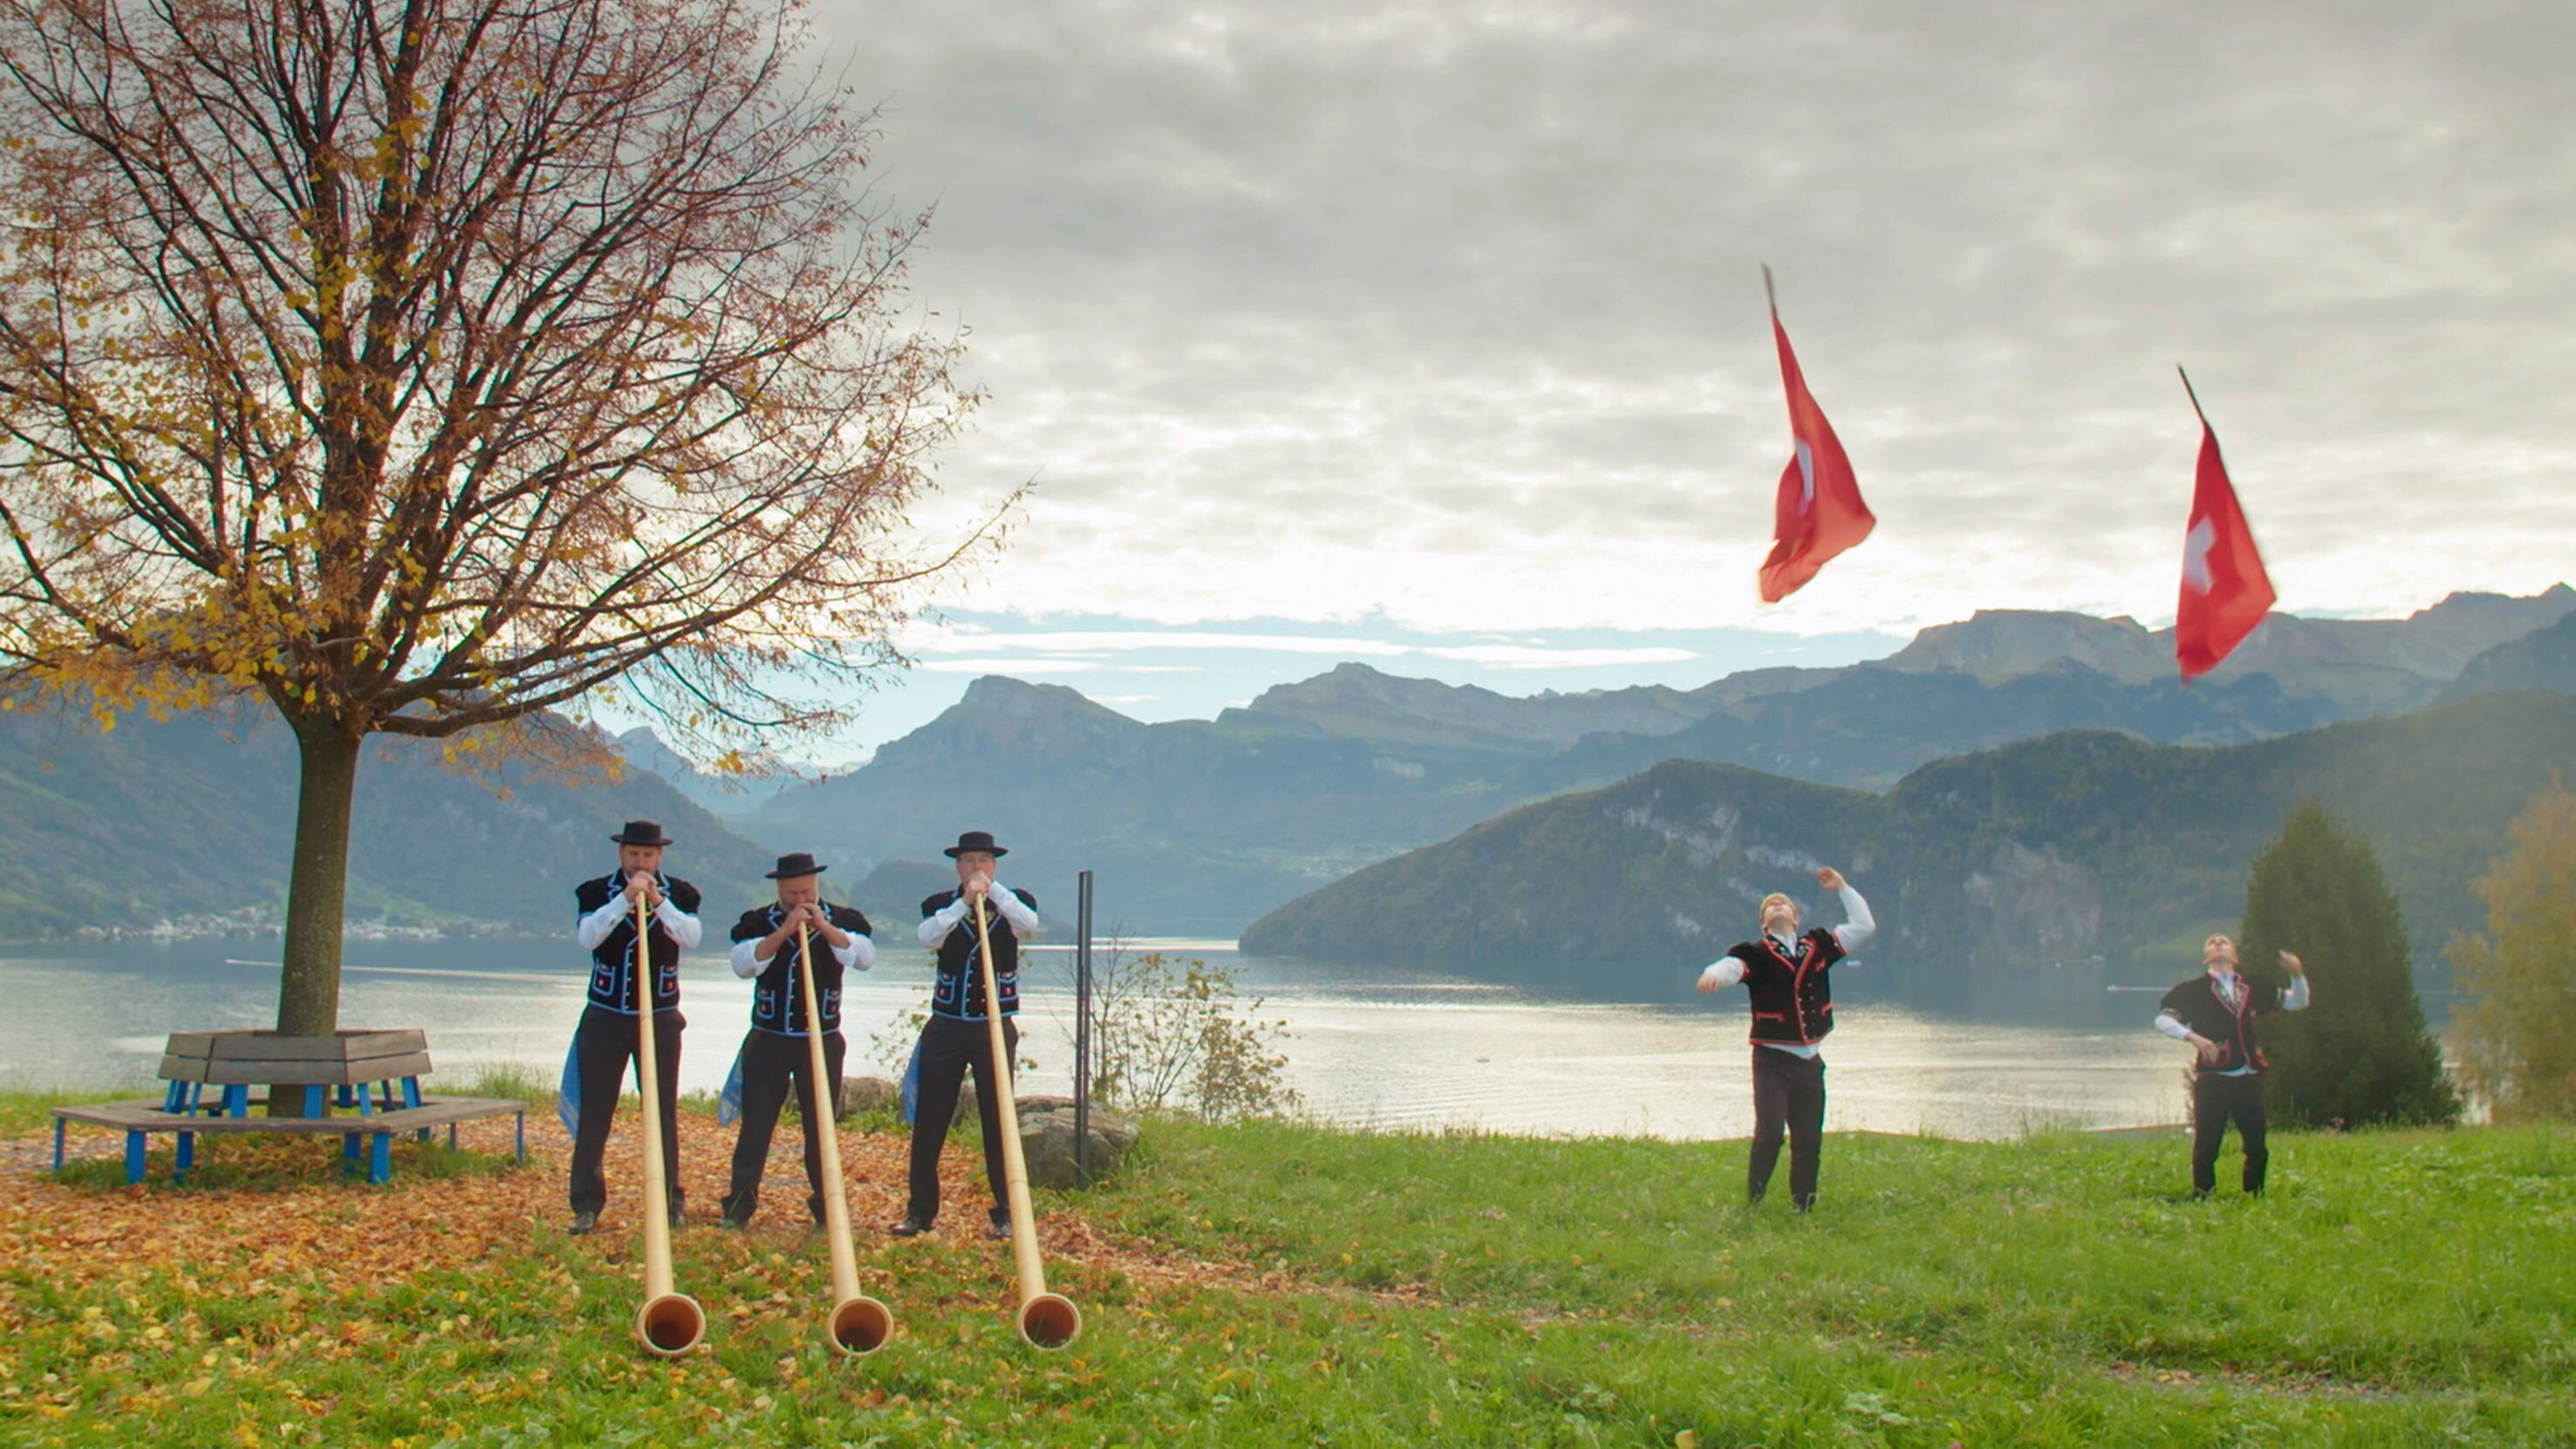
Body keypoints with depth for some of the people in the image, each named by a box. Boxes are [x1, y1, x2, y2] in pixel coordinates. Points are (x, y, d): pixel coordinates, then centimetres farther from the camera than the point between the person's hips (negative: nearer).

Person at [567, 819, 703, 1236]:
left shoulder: (679, 894, 3)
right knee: (594, 1112, 0)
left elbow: (690, 937, -13)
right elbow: (587, 936, -16)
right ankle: (587, 1205, 6)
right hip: (605, 1018, 0)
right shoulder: (596, 892, 1)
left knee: (664, 1111, 3)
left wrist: (658, 901, -23)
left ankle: (669, 1202, 11)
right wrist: (625, 899, -24)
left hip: (660, 1018, 0)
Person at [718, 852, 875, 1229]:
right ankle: (740, 1203, 7)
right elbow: (743, 964, -13)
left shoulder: (843, 920, 3)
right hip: (769, 1040, 0)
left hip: (823, 1040, 0)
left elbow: (864, 957, -13)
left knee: (822, 1126, 4)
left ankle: (826, 1203, 12)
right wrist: (783, 932, -21)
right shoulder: (758, 922, 2)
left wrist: (825, 927, -20)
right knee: (755, 1124, 1)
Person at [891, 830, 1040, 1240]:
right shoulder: (940, 905, 5)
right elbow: (929, 937, -15)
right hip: (946, 1026, 1)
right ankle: (921, 1210, 11)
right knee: (928, 1121, 2)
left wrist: (993, 890, -18)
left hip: (995, 1025, -1)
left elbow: (1029, 926, -17)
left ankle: (1006, 1212, 7)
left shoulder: (1015, 902, 5)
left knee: (999, 1120, 0)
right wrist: (964, 902, -22)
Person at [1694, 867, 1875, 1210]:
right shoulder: (1756, 954, -3)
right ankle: (1753, 1204, -4)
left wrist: (1842, 888, 13)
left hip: (1809, 1061, 4)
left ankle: (1804, 1208, 16)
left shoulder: (1818, 947, 9)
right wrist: (1714, 974, -47)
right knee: (1769, 1135, -14)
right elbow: (1732, 965, -24)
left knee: (1809, 1140, 6)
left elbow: (1864, 925, 15)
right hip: (1772, 1060, -4)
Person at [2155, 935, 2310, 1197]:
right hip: (2211, 1079, -4)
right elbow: (2162, 1019, -3)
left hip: (2248, 1078, 4)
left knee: (2257, 1146, 6)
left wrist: (2298, 975, 3)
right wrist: (2191, 1036, -17)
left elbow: (2298, 1002, 20)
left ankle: (2255, 1198, 19)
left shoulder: (2253, 988, 14)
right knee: (2206, 1146, -3)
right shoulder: (2194, 990, 3)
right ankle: (2203, 1200, 4)